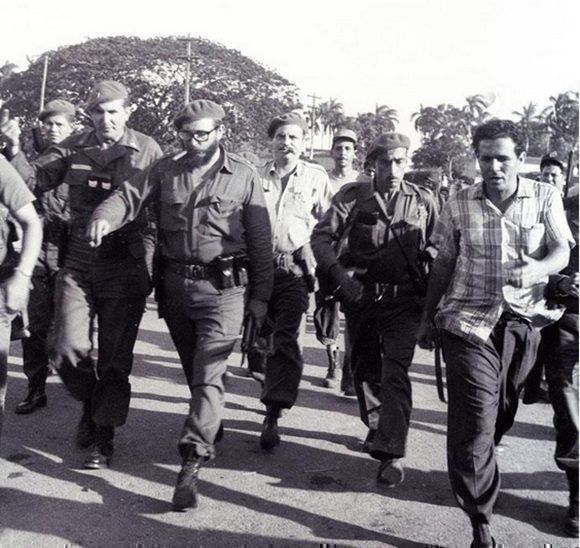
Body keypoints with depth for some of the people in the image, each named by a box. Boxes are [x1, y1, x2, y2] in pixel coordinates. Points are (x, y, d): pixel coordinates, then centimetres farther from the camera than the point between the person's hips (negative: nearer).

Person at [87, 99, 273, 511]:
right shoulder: (166, 171, 6)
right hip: (175, 284, 4)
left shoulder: (243, 176, -1)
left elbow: (260, 238, 0)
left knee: (208, 375, -9)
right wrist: (104, 217, -28)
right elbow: (131, 195, -4)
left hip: (222, 287, -4)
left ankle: (192, 464, -7)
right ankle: (211, 431, 40)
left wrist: (260, 295, 0)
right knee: (194, 369, 18)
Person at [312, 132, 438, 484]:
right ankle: (376, 428, 38)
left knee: (395, 372, -12)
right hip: (360, 296, 2)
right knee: (365, 367, 15)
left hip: (403, 300, -2)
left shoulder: (424, 201, 2)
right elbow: (322, 236, -6)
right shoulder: (354, 197, -1)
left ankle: (392, 454, -8)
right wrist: (339, 275, -18)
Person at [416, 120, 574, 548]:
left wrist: (538, 268, -26)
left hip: (524, 323, 2)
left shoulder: (545, 198, 3)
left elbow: (562, 252, -3)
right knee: (474, 420, -10)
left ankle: (473, 475, 42)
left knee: (501, 415, 14)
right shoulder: (459, 205, 3)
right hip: (468, 321, -1)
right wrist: (427, 319, 12)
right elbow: (443, 265, 8)